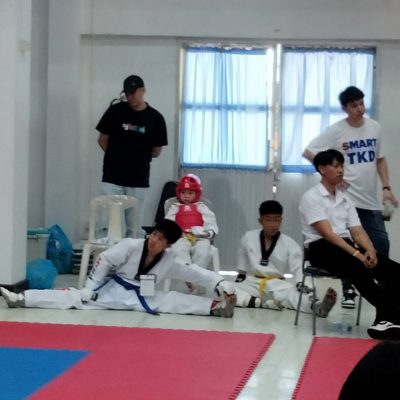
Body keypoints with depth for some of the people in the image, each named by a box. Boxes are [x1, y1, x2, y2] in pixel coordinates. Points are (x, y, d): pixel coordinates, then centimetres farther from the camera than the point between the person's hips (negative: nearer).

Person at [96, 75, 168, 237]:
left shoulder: (155, 118, -1)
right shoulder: (115, 111, -1)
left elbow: (156, 152, 6)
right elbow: (102, 140, 7)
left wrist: (137, 158, 9)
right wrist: (117, 157, 9)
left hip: (138, 180, 0)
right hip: (112, 178, 0)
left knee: (134, 227, 4)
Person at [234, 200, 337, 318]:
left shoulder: (290, 245, -3)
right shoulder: (248, 238, 1)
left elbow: (298, 269, -15)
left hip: (277, 286, -1)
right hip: (252, 284, 2)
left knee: (292, 294, -37)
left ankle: (318, 307, -67)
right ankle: (261, 303, -45)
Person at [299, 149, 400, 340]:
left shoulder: (345, 199, 19)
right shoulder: (311, 197, -2)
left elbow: (357, 231, 9)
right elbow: (327, 233, -13)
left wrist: (369, 250, -14)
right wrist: (356, 254, -22)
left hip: (346, 245, 7)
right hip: (322, 248, -7)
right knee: (359, 269, -37)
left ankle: (383, 321, -26)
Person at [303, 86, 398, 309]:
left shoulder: (375, 127, 6)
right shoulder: (336, 131, -8)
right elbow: (308, 152, -8)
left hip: (371, 200, 4)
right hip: (347, 198, -4)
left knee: (382, 245, 3)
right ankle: (349, 291, 11)